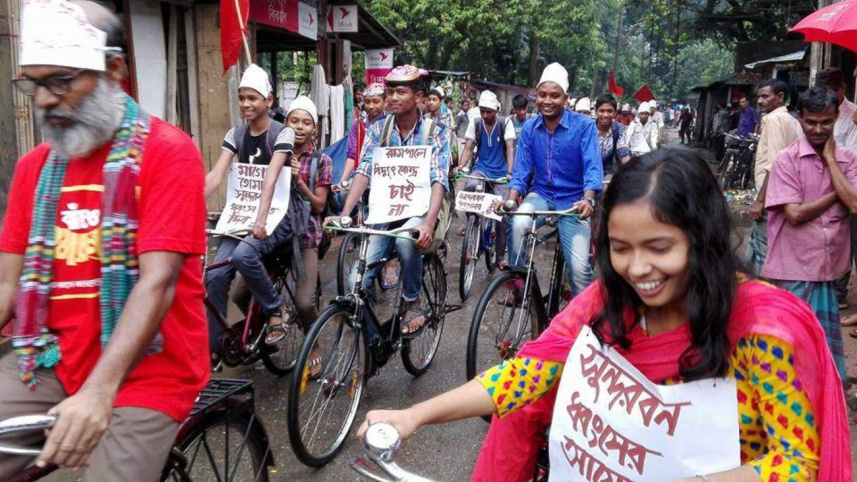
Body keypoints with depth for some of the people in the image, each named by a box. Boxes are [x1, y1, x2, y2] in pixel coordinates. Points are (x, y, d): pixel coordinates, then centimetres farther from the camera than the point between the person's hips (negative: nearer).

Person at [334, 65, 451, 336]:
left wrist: (428, 224, -35)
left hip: (420, 210, -3)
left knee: (406, 238, -37)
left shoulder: (435, 132, -6)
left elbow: (439, 181, -18)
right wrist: (344, 214, -24)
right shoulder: (378, 130, 3)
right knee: (361, 282, -14)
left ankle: (413, 304, -13)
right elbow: (364, 173, -8)